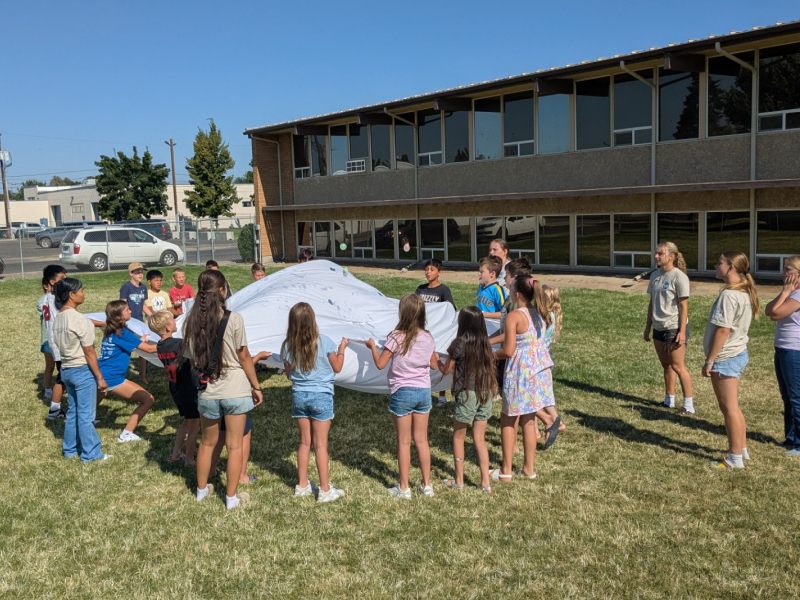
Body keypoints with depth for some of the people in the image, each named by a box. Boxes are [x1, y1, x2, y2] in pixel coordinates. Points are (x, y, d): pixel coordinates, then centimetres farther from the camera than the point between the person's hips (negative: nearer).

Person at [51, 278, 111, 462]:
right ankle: (90, 453, 12)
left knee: (73, 411, 20)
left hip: (66, 369, 8)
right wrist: (100, 377, -11)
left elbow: (59, 344, 11)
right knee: (85, 414, 2)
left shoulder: (57, 318, 5)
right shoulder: (79, 319, -20)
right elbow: (89, 352, -17)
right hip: (82, 371, -8)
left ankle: (70, 448, 30)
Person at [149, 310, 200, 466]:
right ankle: (189, 460, 18)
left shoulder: (160, 347, 1)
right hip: (190, 390, -8)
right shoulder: (179, 344, -24)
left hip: (177, 390, 8)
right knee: (194, 426, 7)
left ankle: (175, 454, 31)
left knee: (187, 422, 25)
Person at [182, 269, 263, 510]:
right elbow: (244, 357, -9)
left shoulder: (190, 322, -4)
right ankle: (231, 497, 19)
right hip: (236, 390, -4)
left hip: (207, 392, 4)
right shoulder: (233, 319, -15)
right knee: (234, 445, 9)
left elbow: (192, 360, 4)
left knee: (208, 442, 23)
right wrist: (256, 386, 1)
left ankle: (201, 489, 39)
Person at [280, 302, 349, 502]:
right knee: (321, 444, 3)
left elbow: (289, 374, 7)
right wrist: (342, 349, 12)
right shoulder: (324, 342, -13)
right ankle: (325, 490, 10)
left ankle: (302, 485, 24)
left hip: (299, 396, 3)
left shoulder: (288, 346, -4)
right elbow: (337, 368, -1)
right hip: (321, 396, -3)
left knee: (305, 442, 15)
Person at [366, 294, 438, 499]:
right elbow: (434, 365, 10)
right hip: (424, 391, 4)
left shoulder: (396, 337, -15)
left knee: (404, 442, 6)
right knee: (422, 440, 14)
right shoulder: (428, 338, -1)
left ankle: (403, 488, 14)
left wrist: (372, 346, 6)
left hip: (403, 392, -4)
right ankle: (426, 485, 21)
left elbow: (380, 364, -10)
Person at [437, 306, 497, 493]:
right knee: (479, 439, 12)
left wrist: (437, 359, 17)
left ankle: (459, 481, 19)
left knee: (458, 437, 12)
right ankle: (485, 482, 12)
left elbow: (446, 370, -2)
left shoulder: (459, 344, -12)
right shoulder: (485, 343, 2)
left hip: (467, 393, -5)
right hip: (486, 393, 5)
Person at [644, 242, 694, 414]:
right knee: (666, 366, 14)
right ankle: (669, 400, 24)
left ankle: (688, 403, 7)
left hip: (674, 328, -7)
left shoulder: (679, 277, -12)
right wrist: (648, 327, 14)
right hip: (659, 328, 7)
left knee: (677, 366, -3)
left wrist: (682, 331, -17)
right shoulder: (655, 276, 8)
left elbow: (683, 306, -13)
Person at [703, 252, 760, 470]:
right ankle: (741, 450, 30)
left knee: (729, 409, 0)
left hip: (725, 358, -10)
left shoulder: (729, 294, -22)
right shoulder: (744, 292, 9)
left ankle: (735, 458, 9)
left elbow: (723, 330, -23)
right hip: (737, 354, 10)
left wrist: (710, 360, -17)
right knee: (732, 407, 19)